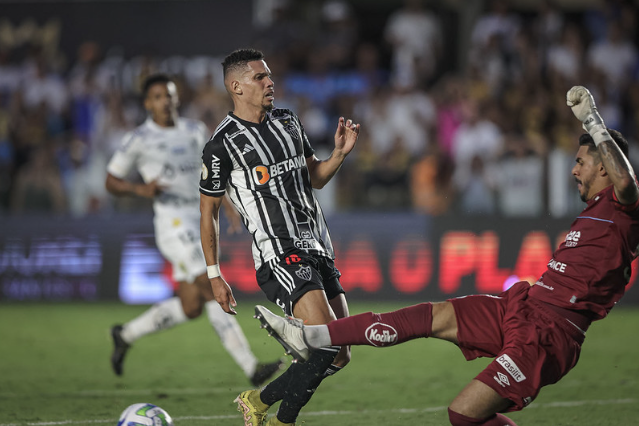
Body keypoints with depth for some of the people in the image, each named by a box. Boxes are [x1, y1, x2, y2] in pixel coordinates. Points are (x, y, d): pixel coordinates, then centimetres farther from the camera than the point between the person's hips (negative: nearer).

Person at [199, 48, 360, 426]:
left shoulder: (289, 122, 14)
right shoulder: (222, 145, -7)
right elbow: (208, 211, 0)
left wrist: (340, 153, 4)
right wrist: (215, 275, -1)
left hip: (318, 248, 8)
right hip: (279, 255, -8)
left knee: (340, 356, 5)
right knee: (328, 344, -22)